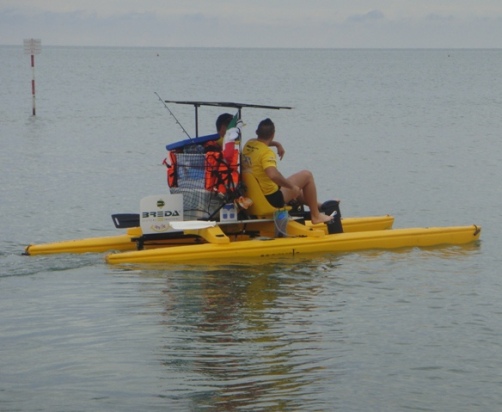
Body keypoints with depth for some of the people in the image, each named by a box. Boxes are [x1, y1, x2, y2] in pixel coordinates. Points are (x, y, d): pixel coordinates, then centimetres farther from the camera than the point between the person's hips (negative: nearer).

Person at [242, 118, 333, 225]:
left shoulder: (248, 144, 2)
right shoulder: (267, 152, -24)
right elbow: (273, 175, -40)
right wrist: (291, 186, -25)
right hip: (271, 199, -9)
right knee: (307, 175, 2)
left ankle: (316, 205, 50)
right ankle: (316, 215, 11)